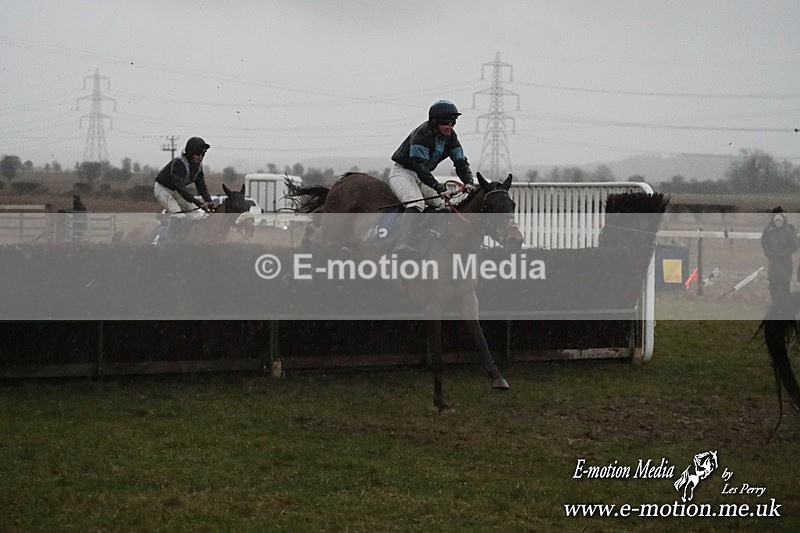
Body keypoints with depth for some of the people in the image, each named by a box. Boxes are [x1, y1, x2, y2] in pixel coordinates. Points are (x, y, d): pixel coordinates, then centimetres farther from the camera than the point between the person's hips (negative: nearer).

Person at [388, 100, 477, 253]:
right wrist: (439, 188, -41)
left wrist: (469, 182, -23)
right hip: (402, 172, -9)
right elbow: (420, 166, -33)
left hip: (422, 175, 9)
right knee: (416, 204, -31)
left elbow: (461, 161, -2)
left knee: (441, 206, 5)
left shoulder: (450, 137, -2)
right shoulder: (422, 134, -27)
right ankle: (402, 243, -44)